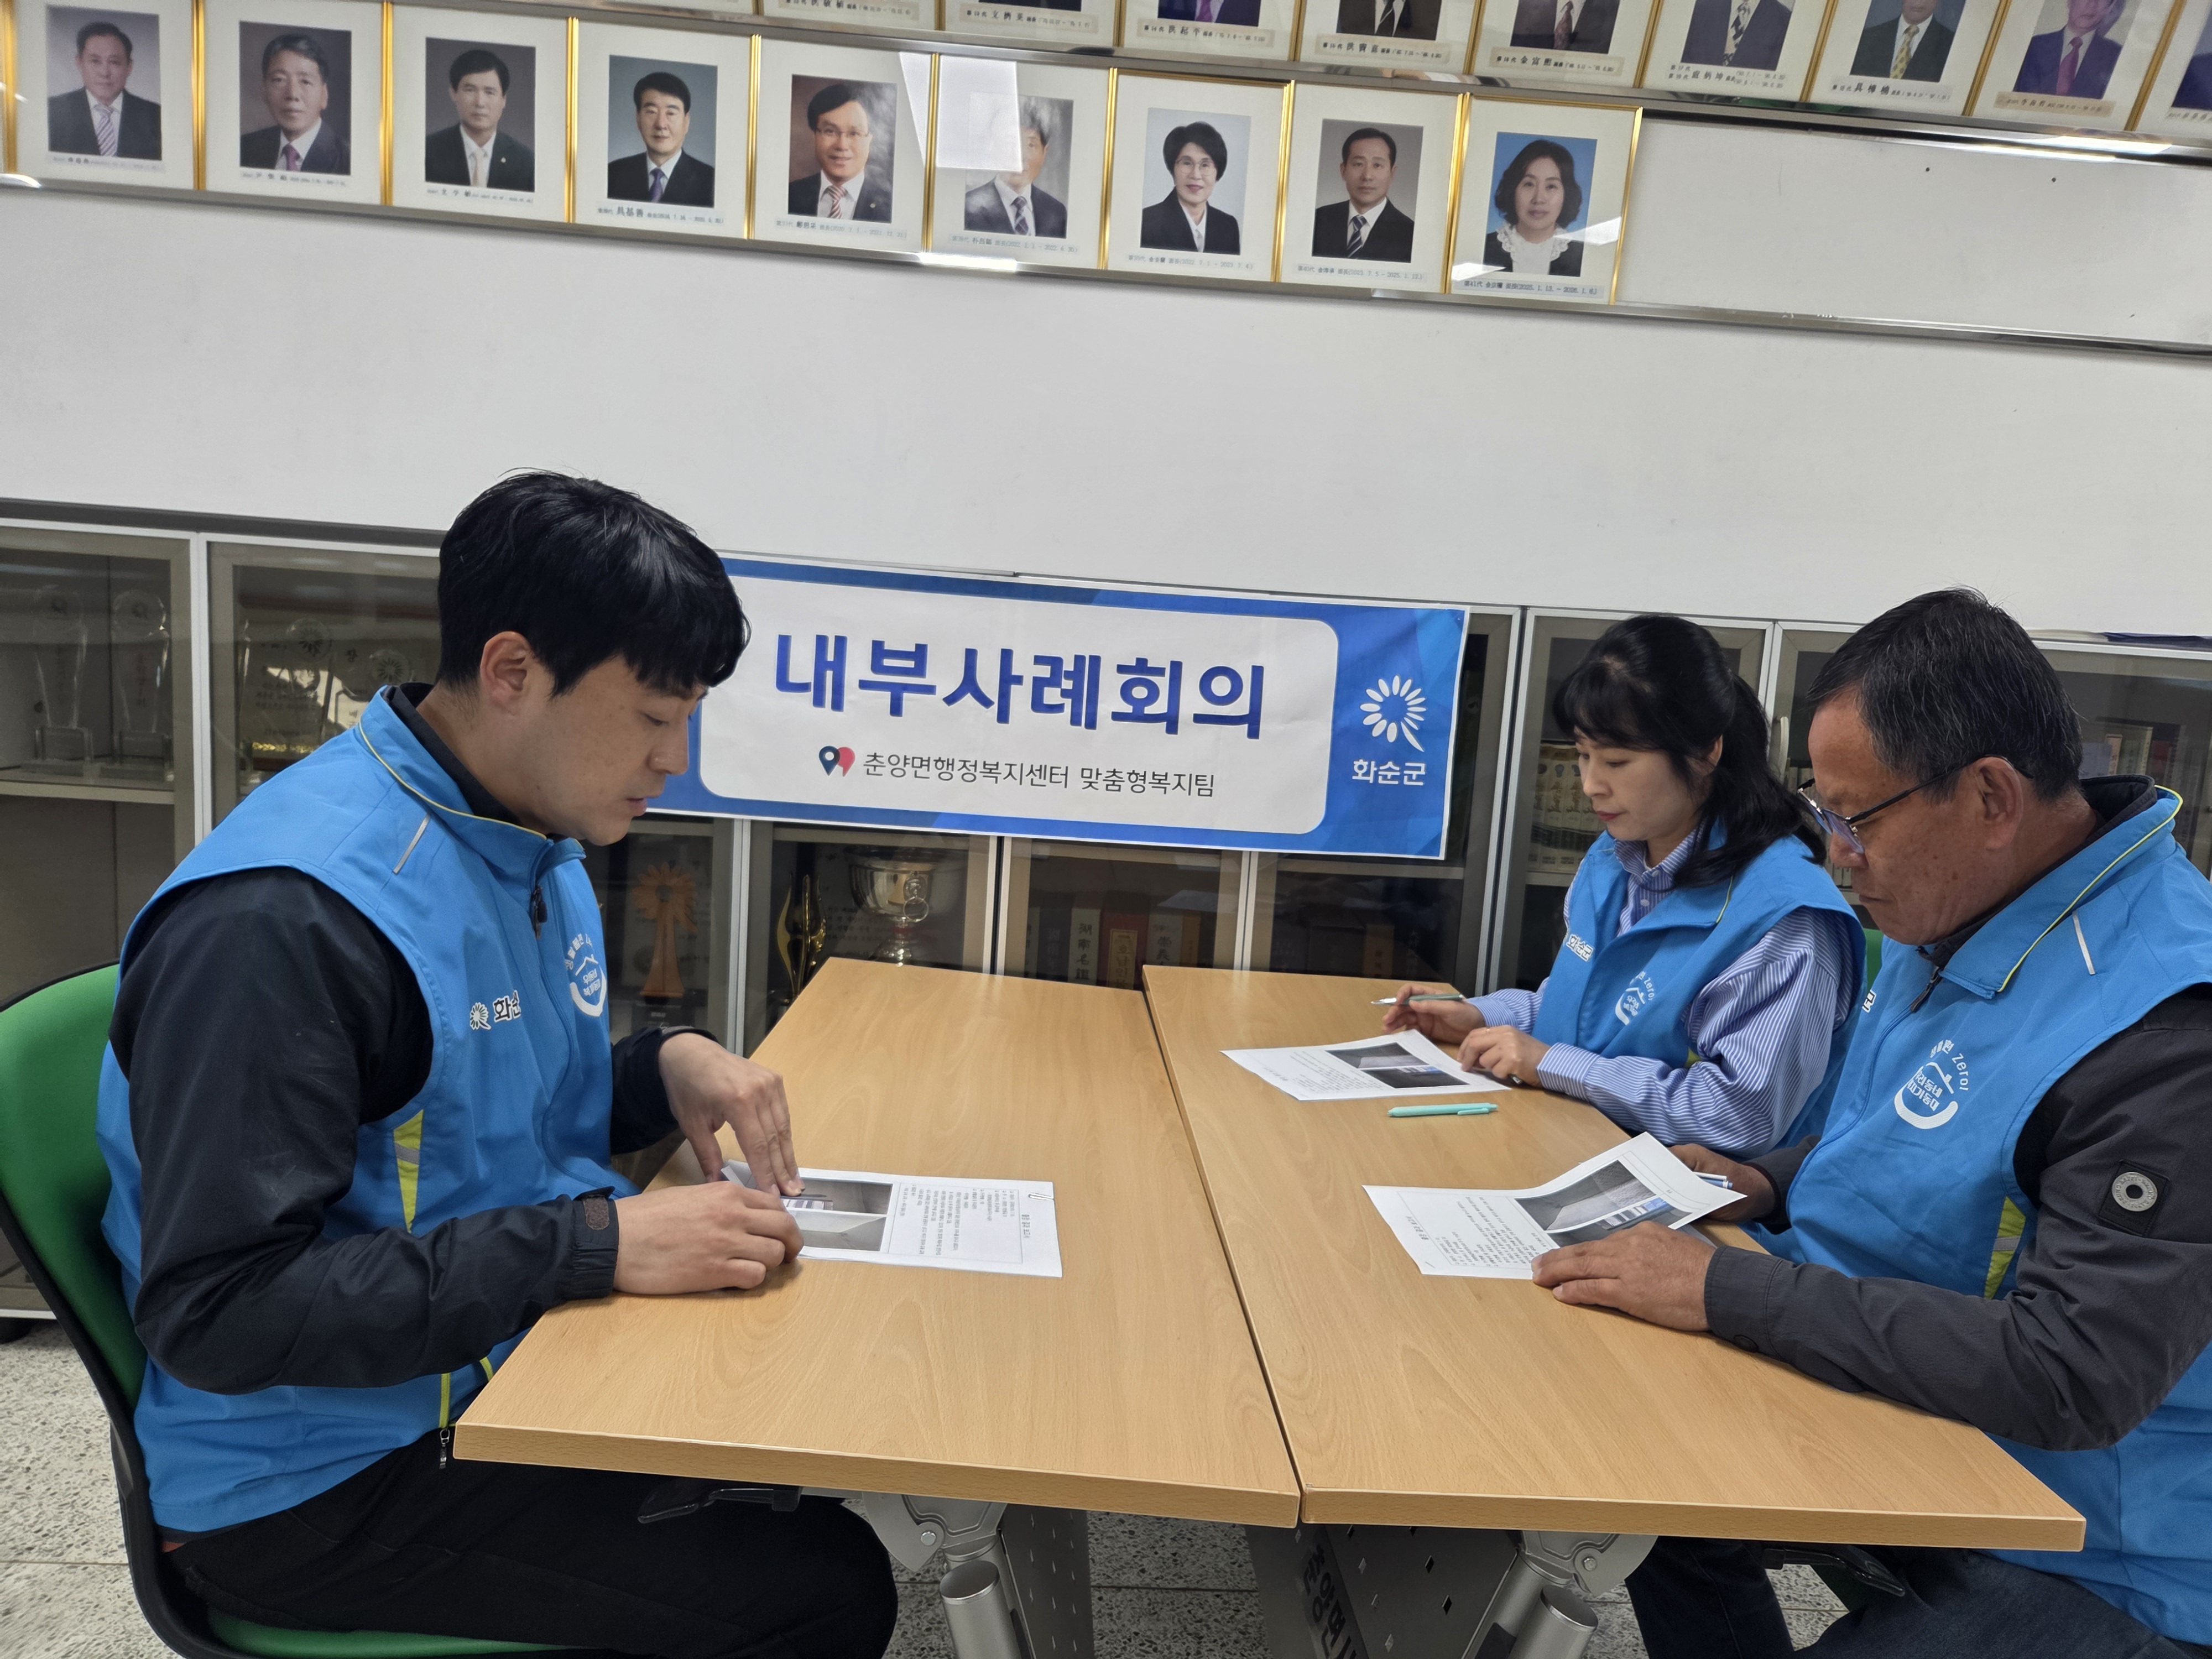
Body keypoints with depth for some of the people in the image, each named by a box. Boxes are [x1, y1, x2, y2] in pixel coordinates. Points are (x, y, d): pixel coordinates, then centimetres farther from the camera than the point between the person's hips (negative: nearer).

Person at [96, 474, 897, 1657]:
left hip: (515, 1371, 8)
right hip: (323, 1480, -8)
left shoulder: (535, 841, 3)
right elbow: (215, 1309, -25)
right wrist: (598, 1245, -28)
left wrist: (667, 1068, -6)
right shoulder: (278, 917, -25)